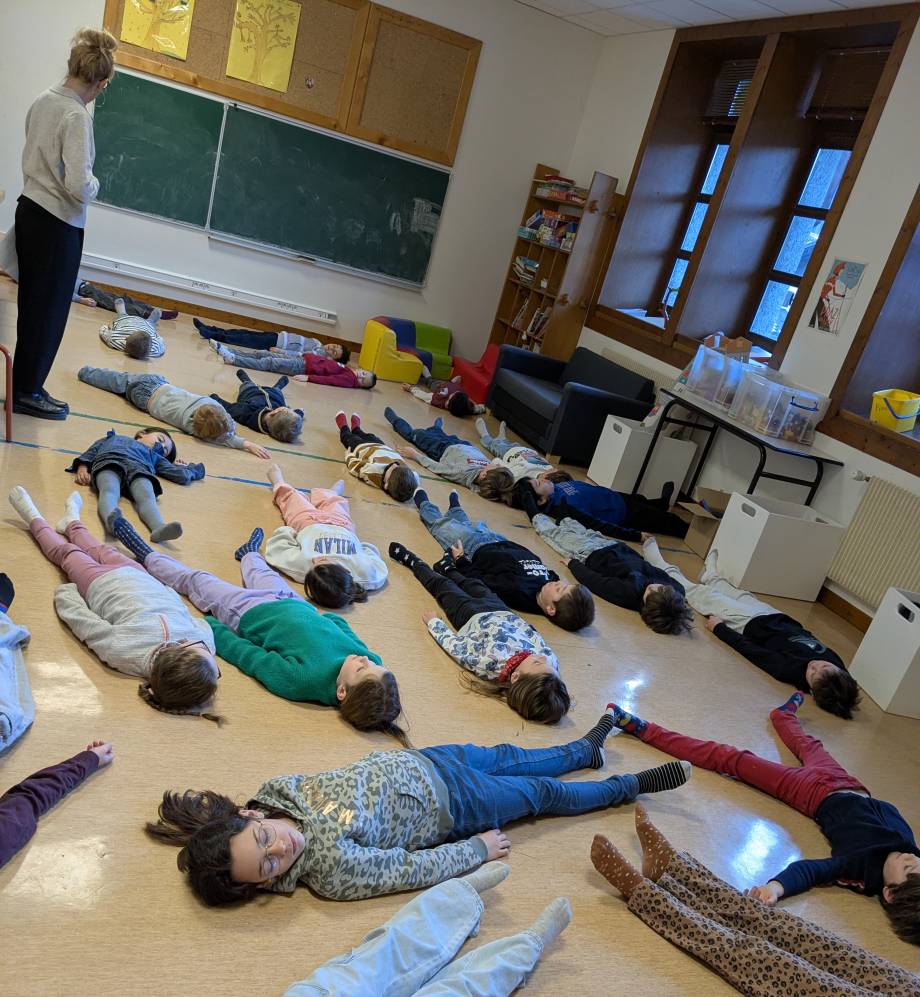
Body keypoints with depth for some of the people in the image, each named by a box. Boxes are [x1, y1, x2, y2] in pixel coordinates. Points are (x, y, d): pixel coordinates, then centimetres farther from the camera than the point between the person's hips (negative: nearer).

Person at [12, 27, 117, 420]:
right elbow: (78, 183, -25)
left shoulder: (42, 101, 6)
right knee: (50, 309, 4)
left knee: (31, 303, 15)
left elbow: (33, 156, 15)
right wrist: (93, 186, -6)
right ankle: (27, 392, 14)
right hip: (59, 223, -8)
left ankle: (23, 382, 25)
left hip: (29, 211, 8)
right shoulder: (76, 116, -19)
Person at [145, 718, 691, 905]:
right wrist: (478, 849, -14)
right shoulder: (333, 870, -34)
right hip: (450, 809, -4)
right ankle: (631, 785, 42)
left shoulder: (275, 789, -22)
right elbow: (415, 868, -24)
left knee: (509, 758, 25)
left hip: (410, 762, 5)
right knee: (544, 792, 13)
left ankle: (586, 750, 57)